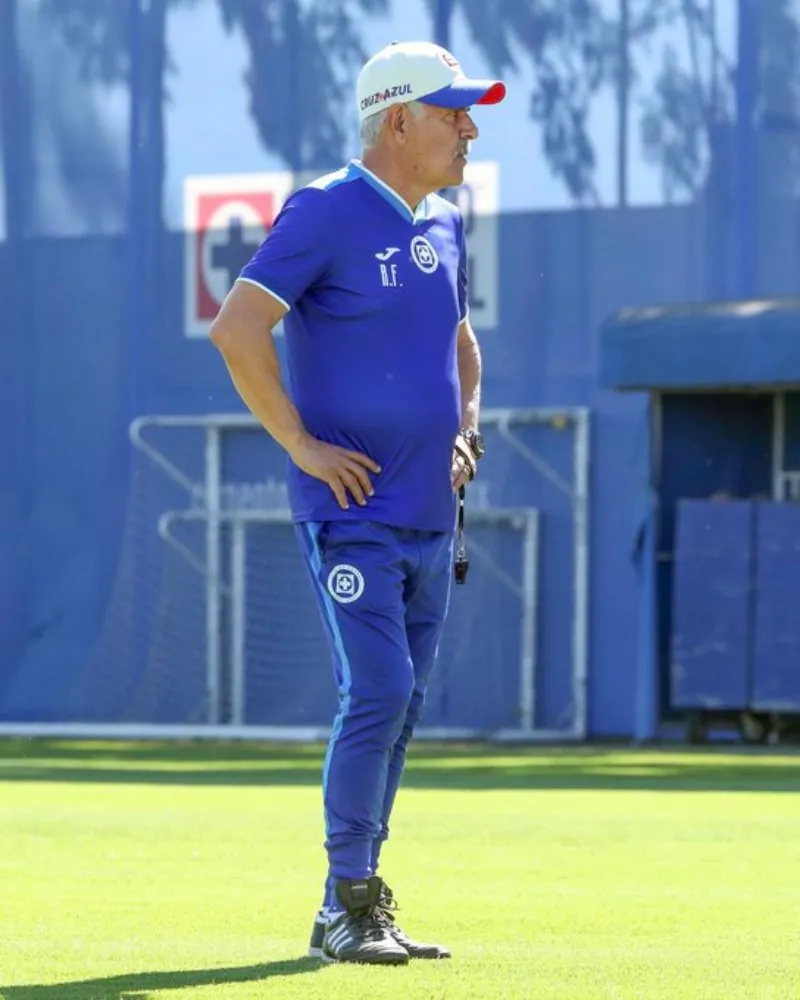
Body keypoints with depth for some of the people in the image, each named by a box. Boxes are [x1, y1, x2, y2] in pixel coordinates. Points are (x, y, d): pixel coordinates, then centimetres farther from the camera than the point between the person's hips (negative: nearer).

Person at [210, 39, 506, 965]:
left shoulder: (442, 226, 14)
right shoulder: (326, 213, -11)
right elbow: (237, 327, -19)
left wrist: (466, 429, 15)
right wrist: (301, 445, -18)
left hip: (429, 516, 8)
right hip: (351, 511, -8)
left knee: (397, 707, 9)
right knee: (379, 692, -15)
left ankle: (354, 912, 16)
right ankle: (349, 906, -6)